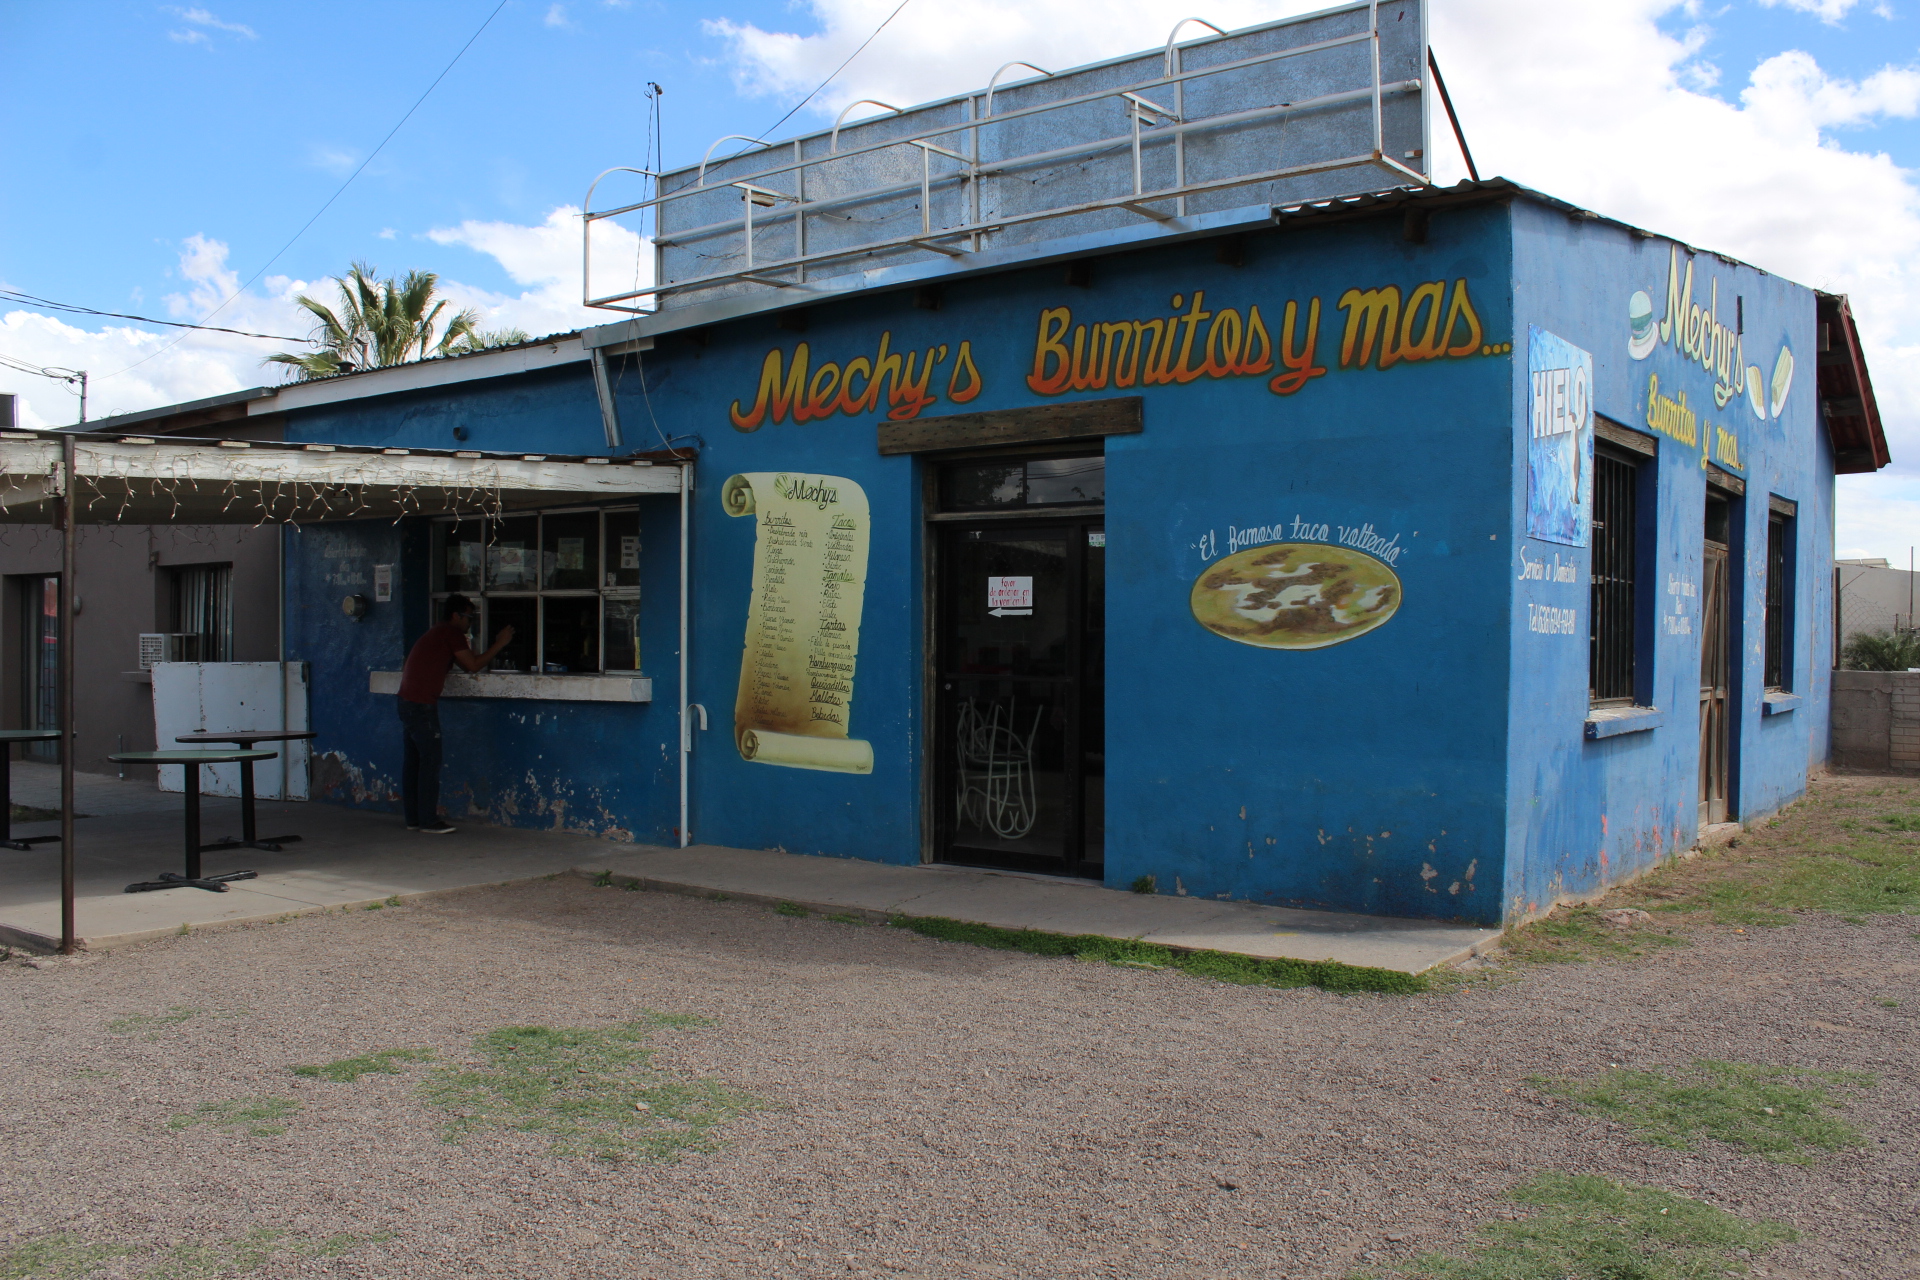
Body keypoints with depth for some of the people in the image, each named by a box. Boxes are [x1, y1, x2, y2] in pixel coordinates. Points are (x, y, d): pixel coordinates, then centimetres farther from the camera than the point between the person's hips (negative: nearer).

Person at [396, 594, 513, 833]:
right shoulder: (452, 633, -6)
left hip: (407, 700, 10)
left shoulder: (436, 633, 23)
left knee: (412, 760, 11)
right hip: (422, 704, -10)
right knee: (430, 761, -5)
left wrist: (495, 647, 26)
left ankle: (413, 818, 16)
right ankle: (429, 820, -2)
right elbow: (473, 665, -6)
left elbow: (467, 661, 25)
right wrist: (499, 644, 0)